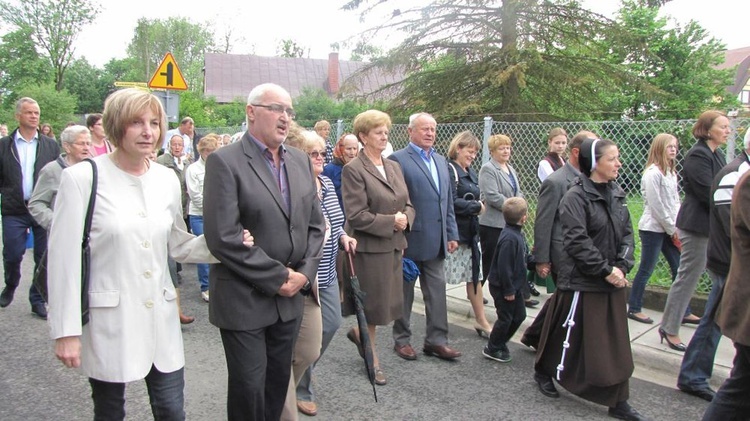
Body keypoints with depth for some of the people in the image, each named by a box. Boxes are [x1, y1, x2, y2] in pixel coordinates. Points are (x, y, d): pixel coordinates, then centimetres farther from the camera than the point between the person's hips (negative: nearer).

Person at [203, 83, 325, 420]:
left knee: (279, 380, 17)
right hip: (244, 300, -5)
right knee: (249, 386, 6)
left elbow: (315, 224, 11)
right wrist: (278, 277, -15)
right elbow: (223, 238, -19)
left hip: (291, 295, 6)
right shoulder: (225, 162, -12)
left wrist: (304, 274, -3)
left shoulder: (300, 161, 8)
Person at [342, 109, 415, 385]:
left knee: (387, 302, 12)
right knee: (373, 304, 7)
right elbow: (357, 216, -18)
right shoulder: (353, 170, -12)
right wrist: (391, 221, -16)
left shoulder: (394, 166, 11)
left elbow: (408, 205, 13)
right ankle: (373, 359, 27)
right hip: (369, 248, -7)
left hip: (393, 245, 7)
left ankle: (359, 333, 40)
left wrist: (405, 219, -8)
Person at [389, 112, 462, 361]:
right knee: (404, 292, 9)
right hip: (409, 240, -6)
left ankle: (436, 340, 19)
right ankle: (402, 339, 23)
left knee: (437, 292, 9)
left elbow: (448, 201, 16)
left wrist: (452, 234, 11)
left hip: (436, 242, 6)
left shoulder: (441, 161, 14)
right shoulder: (398, 160, -8)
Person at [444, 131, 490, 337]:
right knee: (441, 278, 2)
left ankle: (481, 321, 21)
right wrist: (477, 206, -9)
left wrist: (476, 207, -5)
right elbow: (452, 202, -20)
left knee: (475, 275, 12)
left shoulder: (471, 173, 15)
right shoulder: (449, 170, -12)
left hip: (470, 231, 9)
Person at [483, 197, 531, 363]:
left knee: (519, 315, 18)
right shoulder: (509, 238, -28)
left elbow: (525, 257, 14)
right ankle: (492, 349, 20)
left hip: (515, 285, 10)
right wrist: (508, 290, -23)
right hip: (503, 287, -10)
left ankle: (500, 343, 33)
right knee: (505, 318, 2)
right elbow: (503, 267, -28)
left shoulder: (518, 234, 4)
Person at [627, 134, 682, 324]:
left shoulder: (671, 172, 12)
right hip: (652, 228, -8)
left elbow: (675, 202, 13)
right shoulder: (652, 173, -14)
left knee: (679, 269, 8)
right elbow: (656, 206, -16)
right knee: (646, 270, -1)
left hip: (669, 229, 8)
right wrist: (673, 230, -11)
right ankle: (633, 308, 12)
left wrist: (677, 228, 2)